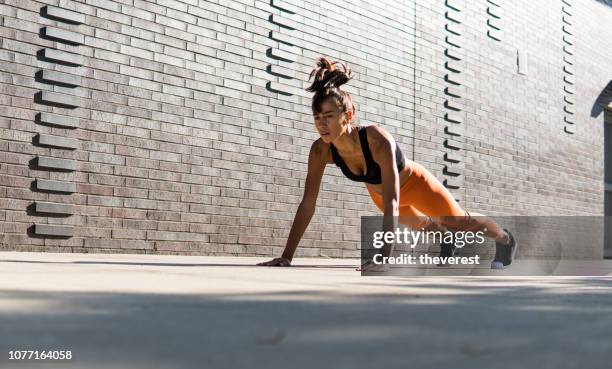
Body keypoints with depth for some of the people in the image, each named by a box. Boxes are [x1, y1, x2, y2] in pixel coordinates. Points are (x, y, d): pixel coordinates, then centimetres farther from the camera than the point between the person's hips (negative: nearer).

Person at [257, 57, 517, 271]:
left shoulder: (378, 141, -46)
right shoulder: (321, 150, -32)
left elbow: (391, 203, -51)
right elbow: (307, 204, -28)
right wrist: (286, 257, -34)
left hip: (415, 184, -5)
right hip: (378, 191, 5)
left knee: (459, 222, 19)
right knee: (420, 224, 34)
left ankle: (505, 240, 52)